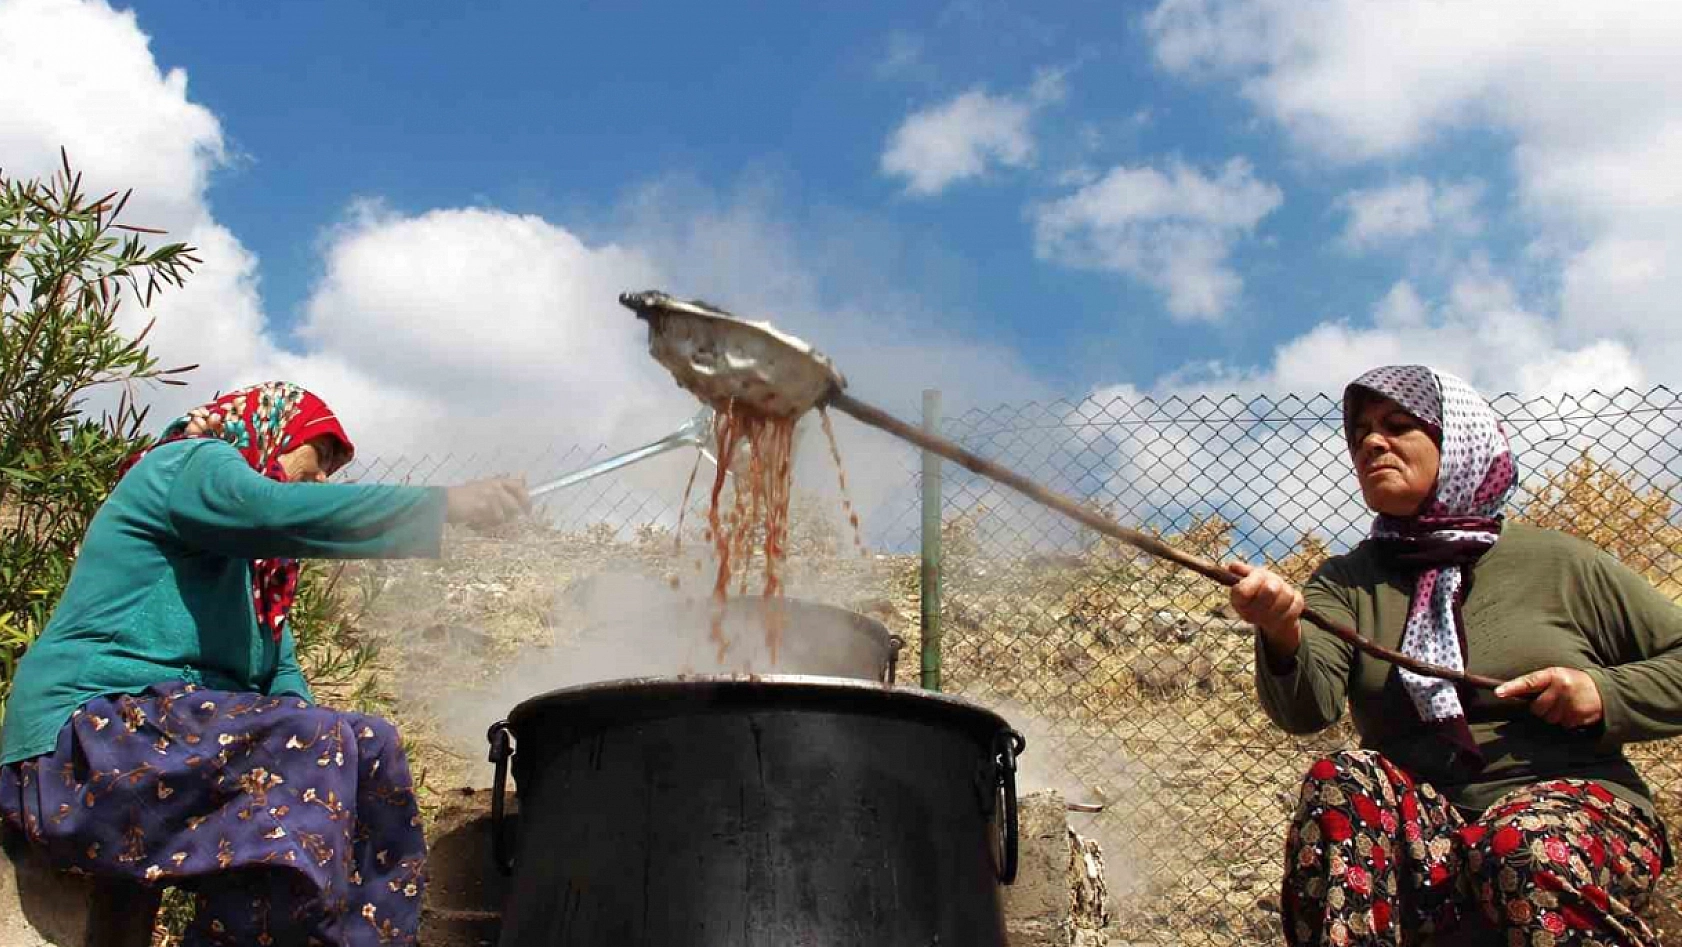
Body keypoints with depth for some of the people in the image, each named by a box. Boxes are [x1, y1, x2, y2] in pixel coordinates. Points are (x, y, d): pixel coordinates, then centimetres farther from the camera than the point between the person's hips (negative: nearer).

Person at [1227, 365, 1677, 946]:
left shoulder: (1559, 564, 7)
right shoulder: (1346, 583, 10)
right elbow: (1308, 708, -10)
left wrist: (1606, 692, -7)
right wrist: (1282, 637, -32)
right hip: (1417, 825, 2)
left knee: (1529, 850, -36)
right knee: (1342, 781, -30)